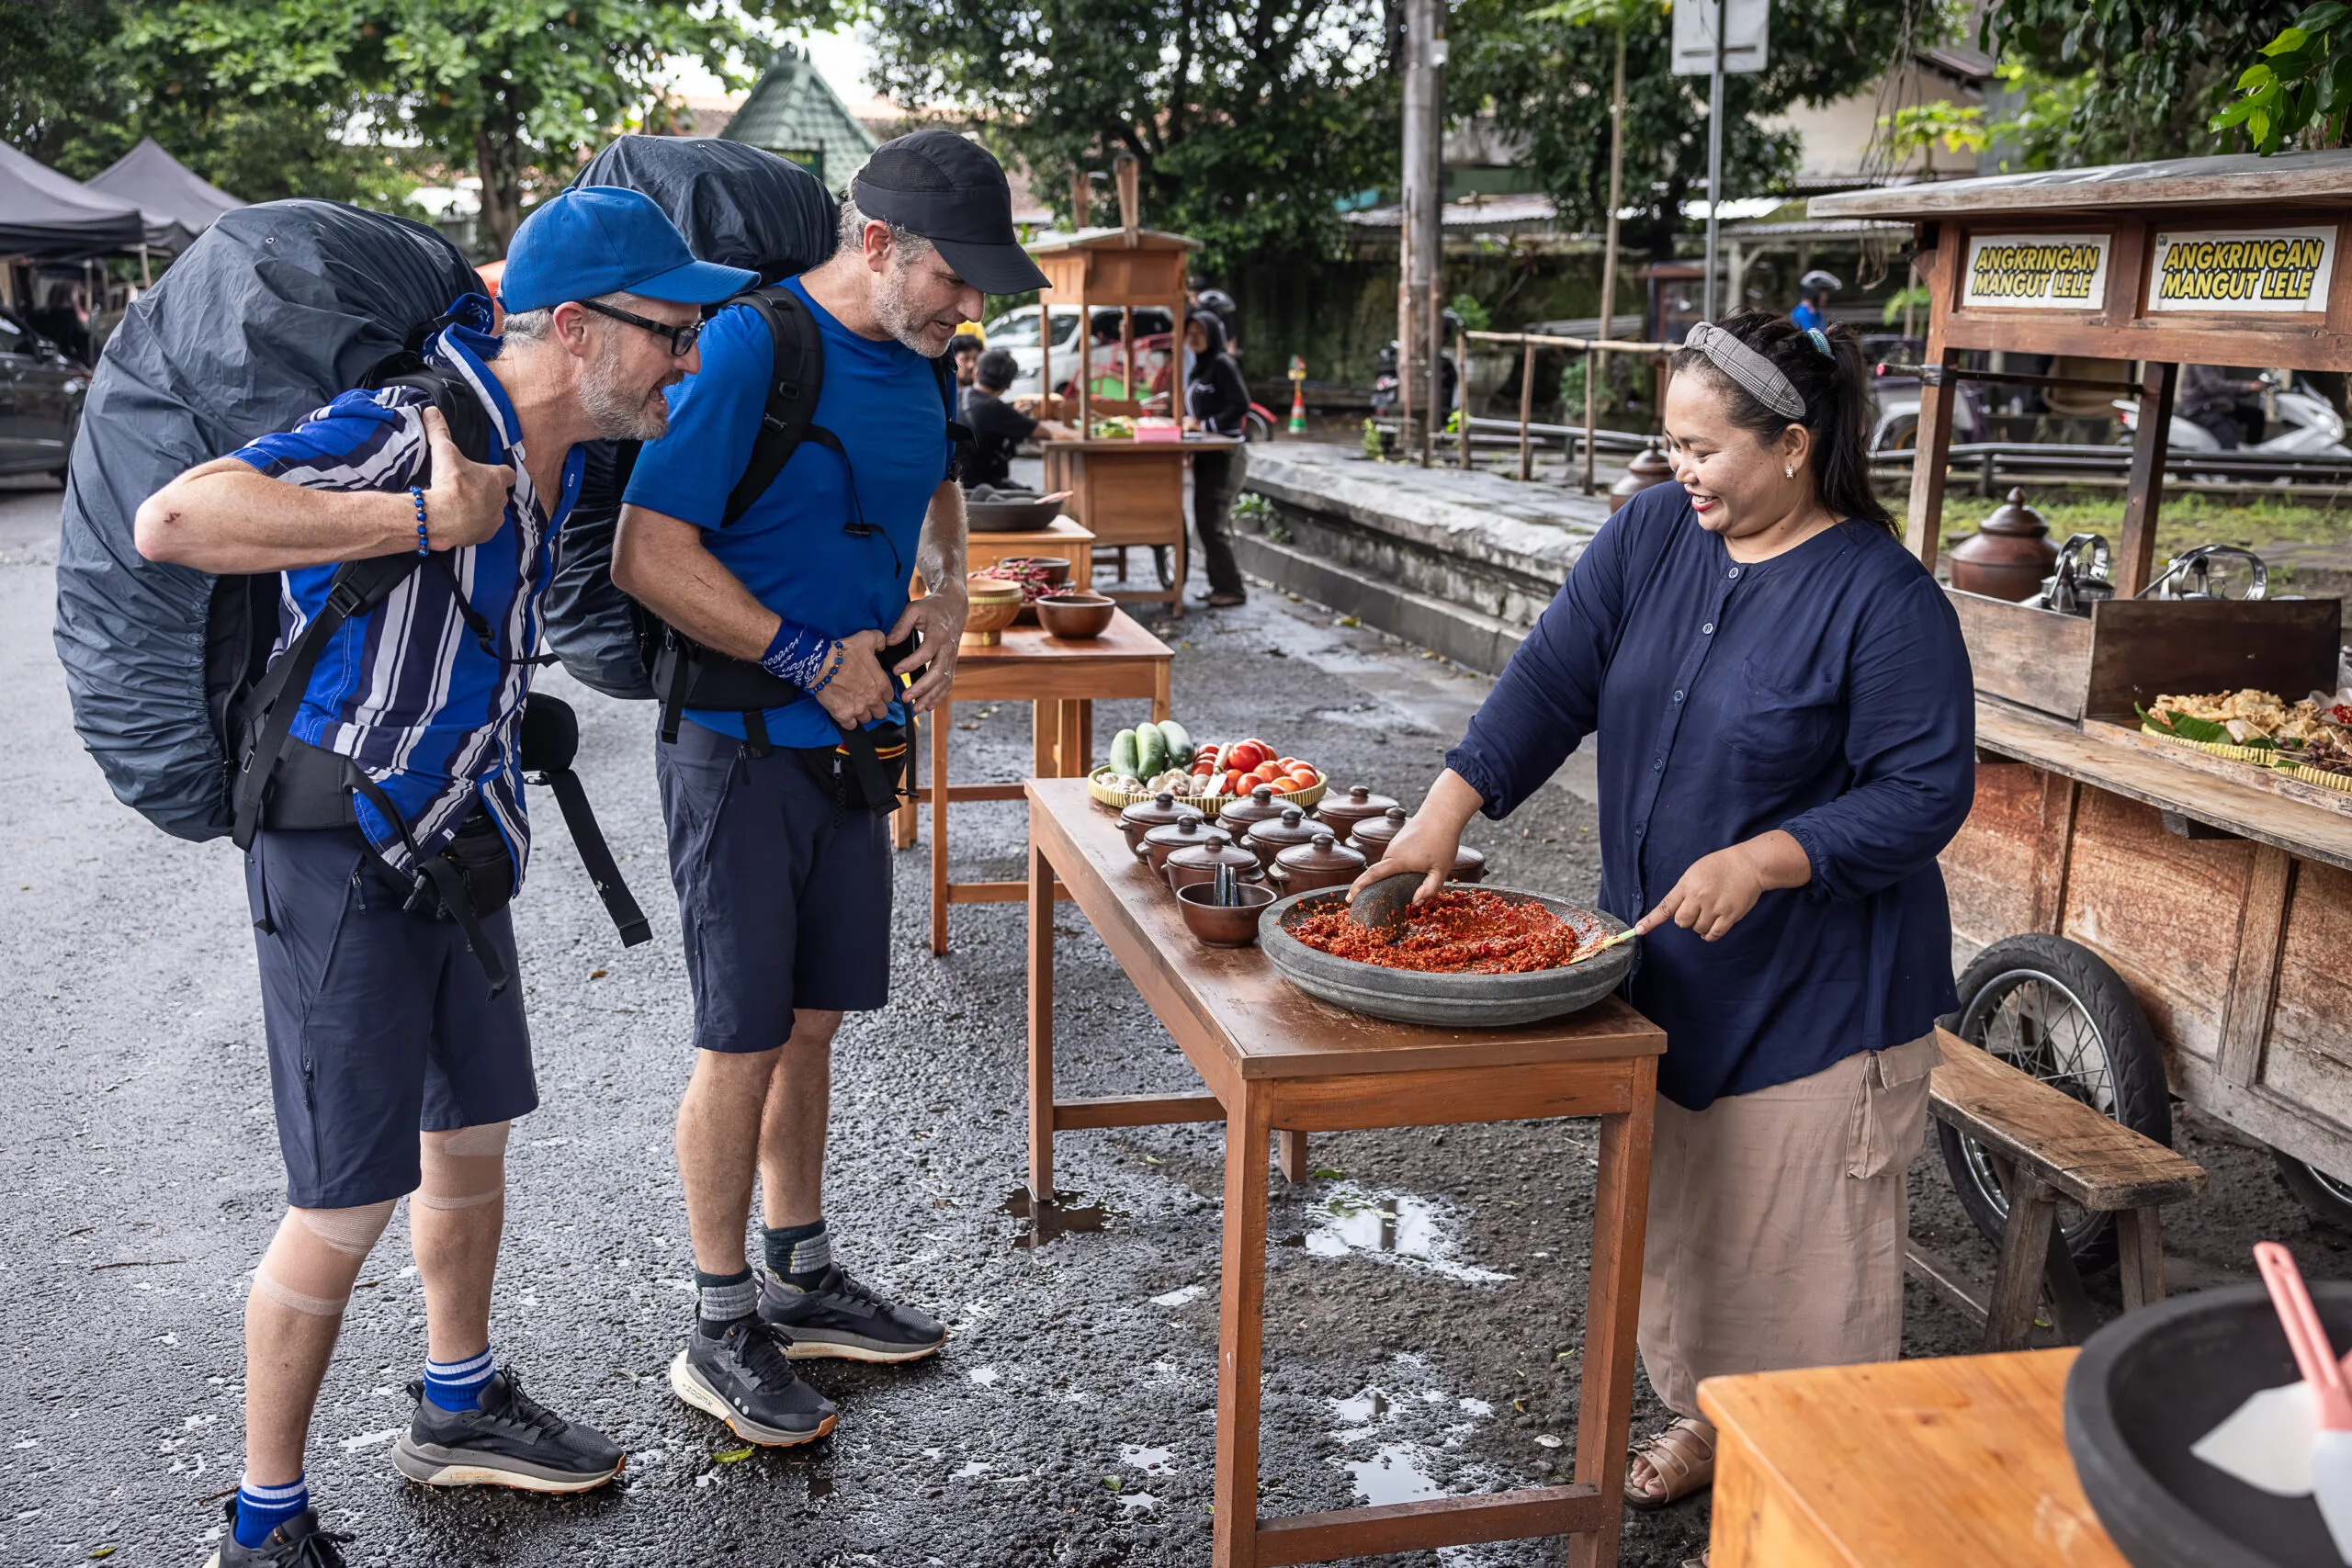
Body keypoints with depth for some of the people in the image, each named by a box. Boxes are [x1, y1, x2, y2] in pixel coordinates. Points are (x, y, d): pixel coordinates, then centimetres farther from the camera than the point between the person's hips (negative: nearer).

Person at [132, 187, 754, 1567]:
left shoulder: (553, 443, 3)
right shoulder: (408, 429, -25)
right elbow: (172, 522, -36)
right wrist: (427, 524, -36)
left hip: (459, 843, 9)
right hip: (345, 858, -9)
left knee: (474, 1133, 20)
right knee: (348, 1205, -1)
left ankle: (460, 1406, 41)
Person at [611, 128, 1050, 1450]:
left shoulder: (918, 360, 6)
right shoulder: (749, 348, -18)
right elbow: (648, 556, -22)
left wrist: (947, 594, 5)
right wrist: (812, 658, -20)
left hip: (852, 736, 7)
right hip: (741, 746, -7)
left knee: (812, 1020, 16)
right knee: (745, 1041, 1)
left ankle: (804, 1279, 32)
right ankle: (723, 1331, 17)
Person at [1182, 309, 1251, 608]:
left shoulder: (1222, 364, -10)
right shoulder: (1200, 367, 16)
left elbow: (1241, 405, -19)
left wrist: (1204, 424, -18)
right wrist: (1187, 422, 5)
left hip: (1224, 455, -9)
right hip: (1207, 455, 9)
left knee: (1212, 523, -11)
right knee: (1206, 522, 11)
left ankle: (1232, 589, -5)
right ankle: (1220, 584, 18)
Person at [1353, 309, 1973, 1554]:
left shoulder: (1884, 598, -18)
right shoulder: (1654, 533, 0)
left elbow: (1926, 790, -17)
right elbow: (1555, 677, -5)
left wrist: (1761, 860, -28)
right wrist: (1448, 808, -17)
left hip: (1814, 993, -6)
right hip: (1666, 971, 7)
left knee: (1798, 1242, 5)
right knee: (1677, 1213, 20)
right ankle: (1707, 1415, 41)